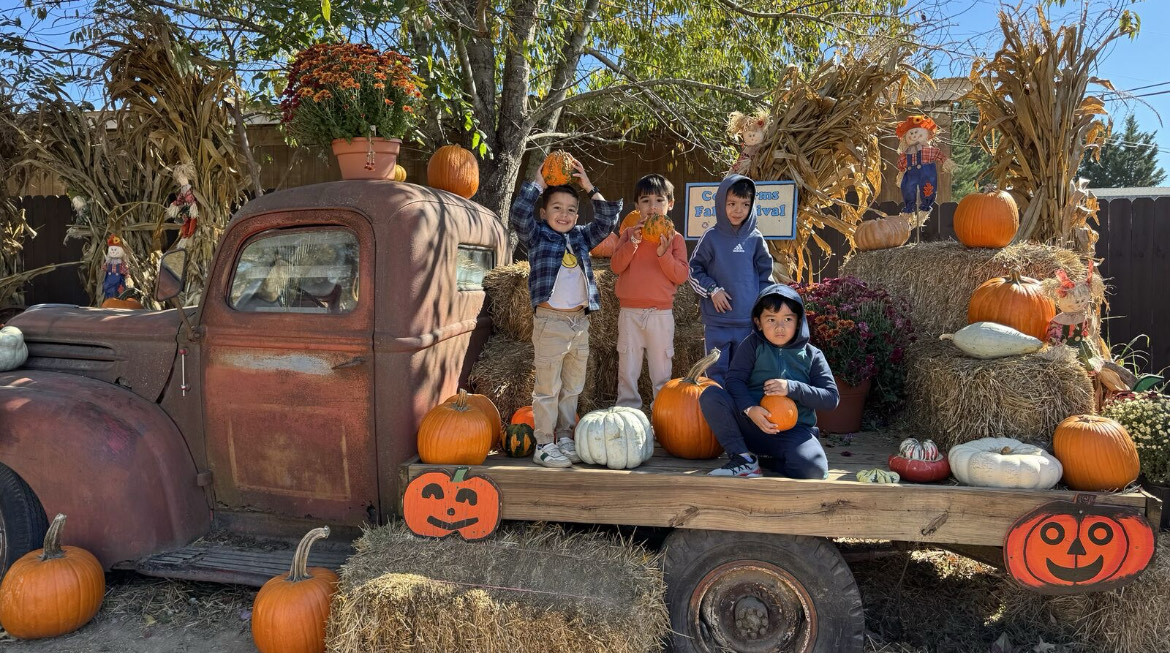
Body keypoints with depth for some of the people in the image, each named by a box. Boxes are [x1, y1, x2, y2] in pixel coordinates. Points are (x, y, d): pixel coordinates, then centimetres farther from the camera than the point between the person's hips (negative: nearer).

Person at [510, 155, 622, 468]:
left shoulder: (581, 237, 14)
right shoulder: (537, 237, 0)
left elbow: (606, 221, 11)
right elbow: (519, 214, -15)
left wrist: (590, 189, 7)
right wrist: (538, 183, -10)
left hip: (580, 322, 6)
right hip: (550, 322, -6)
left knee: (572, 388, 13)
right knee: (547, 388, -1)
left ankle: (565, 439, 25)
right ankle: (544, 445, 6)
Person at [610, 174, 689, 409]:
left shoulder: (674, 238, 2)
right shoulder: (629, 234, 6)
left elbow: (681, 275, -6)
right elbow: (616, 266, -4)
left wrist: (664, 253, -19)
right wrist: (632, 243, -16)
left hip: (661, 312, -1)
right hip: (630, 312, 1)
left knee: (661, 371, 8)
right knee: (627, 369, 7)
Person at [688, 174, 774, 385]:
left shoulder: (755, 239, 2)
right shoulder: (712, 237, -4)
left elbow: (765, 275, 11)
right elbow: (694, 270, 2)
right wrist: (712, 290, -9)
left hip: (748, 319, 2)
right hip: (716, 320, -2)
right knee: (717, 370, 5)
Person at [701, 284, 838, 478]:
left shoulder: (811, 355, 6)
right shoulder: (753, 344, 5)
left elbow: (831, 398, 1)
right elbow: (734, 379, -5)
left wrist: (792, 388, -14)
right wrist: (750, 408, -24)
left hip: (794, 431, 0)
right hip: (752, 422, 1)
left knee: (815, 470, -33)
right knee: (710, 395, -24)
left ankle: (774, 460, 2)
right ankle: (743, 458, -13)